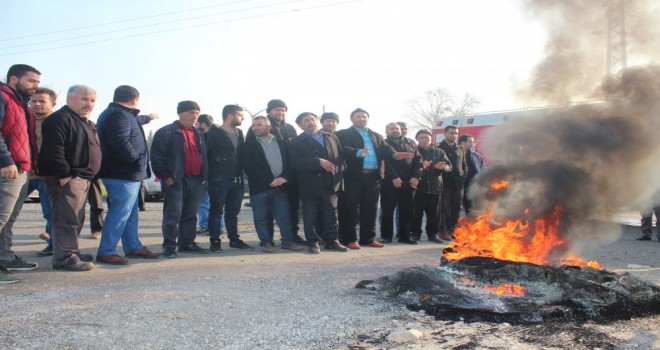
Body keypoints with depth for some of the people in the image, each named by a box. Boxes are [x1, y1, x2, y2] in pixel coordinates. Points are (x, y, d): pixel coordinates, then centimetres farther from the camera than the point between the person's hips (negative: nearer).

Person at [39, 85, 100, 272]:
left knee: (76, 219, 16)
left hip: (82, 178, 11)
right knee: (67, 218, -10)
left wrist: (89, 176, 19)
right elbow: (53, 150, -22)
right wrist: (65, 174, -23)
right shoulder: (60, 119, -11)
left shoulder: (83, 122, 22)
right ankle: (65, 258, -7)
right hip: (67, 179, -10)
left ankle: (72, 251, 25)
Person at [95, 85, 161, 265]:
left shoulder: (121, 114, 18)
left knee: (131, 213, 18)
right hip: (123, 175, -12)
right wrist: (138, 160, -18)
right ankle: (105, 252, -1)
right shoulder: (118, 116, -17)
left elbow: (134, 120, 39)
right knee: (120, 213, -7)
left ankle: (134, 247, 28)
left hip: (128, 175, 12)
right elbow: (121, 144, -28)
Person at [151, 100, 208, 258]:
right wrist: (166, 176, -14)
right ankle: (169, 246, 4)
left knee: (190, 215, 12)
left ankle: (187, 243, 21)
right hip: (176, 180, -7)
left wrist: (203, 175, 14)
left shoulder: (198, 134, 18)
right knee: (173, 214, -4)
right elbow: (157, 156, -10)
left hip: (196, 180, 7)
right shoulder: (166, 132, -5)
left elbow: (203, 155, 24)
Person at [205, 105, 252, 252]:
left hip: (237, 179, 6)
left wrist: (241, 175, 9)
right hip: (219, 179, -6)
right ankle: (215, 241, 8)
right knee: (216, 211, 1)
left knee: (233, 211, 12)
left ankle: (234, 239, 20)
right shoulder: (213, 134, -7)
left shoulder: (239, 133, 14)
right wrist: (209, 174, -12)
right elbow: (204, 153, -10)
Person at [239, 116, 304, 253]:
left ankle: (287, 241, 14)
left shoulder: (281, 143, 13)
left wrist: (284, 177, -10)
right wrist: (269, 181, -13)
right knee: (261, 218, 4)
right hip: (259, 187, -2)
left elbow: (289, 161, 9)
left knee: (284, 216, 4)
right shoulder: (247, 145, 3)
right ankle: (266, 242, 15)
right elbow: (249, 167, -7)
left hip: (280, 186, 2)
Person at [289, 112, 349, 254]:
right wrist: (318, 162, -20)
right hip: (310, 185, -3)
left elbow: (341, 156, 15)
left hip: (331, 183, 3)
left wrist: (339, 172, -2)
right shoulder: (296, 142, 1)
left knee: (331, 215, 8)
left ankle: (332, 241, 19)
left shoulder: (332, 137, 15)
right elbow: (296, 163, -13)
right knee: (311, 217, 2)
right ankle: (313, 243, 13)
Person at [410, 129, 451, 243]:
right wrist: (420, 166, -19)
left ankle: (432, 234, 15)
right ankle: (415, 233, 8)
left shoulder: (439, 152, 14)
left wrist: (442, 167, -18)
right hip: (418, 186, -2)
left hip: (435, 187, 2)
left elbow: (449, 166, 5)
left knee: (434, 213, 5)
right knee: (417, 212, -1)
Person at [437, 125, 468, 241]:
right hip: (445, 183, -5)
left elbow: (464, 166, 20)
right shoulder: (439, 148, 1)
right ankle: (443, 231, -1)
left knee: (456, 209, 8)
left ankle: (454, 230, 15)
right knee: (444, 208, -4)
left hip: (458, 184, 5)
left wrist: (463, 177, 8)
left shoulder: (460, 149, 17)